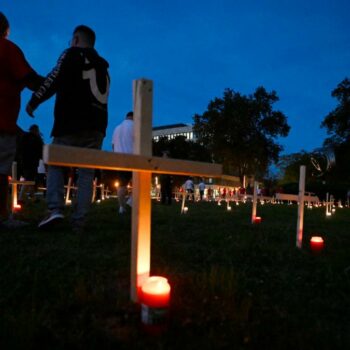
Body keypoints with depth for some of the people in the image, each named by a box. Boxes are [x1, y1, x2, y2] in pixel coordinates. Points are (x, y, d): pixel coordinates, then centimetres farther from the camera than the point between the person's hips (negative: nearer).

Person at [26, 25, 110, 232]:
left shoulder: (72, 54, 5)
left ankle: (55, 209, -11)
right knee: (87, 173, 2)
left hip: (72, 122, -5)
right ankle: (79, 223, -3)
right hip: (97, 125, 5)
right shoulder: (102, 66, 26)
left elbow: (55, 80, -7)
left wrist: (34, 101, 0)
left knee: (55, 164, 7)